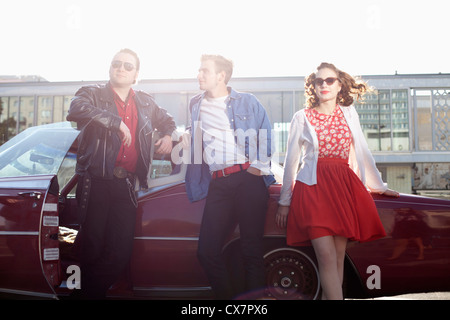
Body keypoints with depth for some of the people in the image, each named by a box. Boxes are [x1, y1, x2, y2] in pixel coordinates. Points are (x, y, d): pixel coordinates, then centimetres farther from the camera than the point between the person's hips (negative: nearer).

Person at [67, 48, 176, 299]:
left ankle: (96, 291, 23)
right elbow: (76, 109, -19)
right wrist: (117, 121, -19)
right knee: (93, 247, -1)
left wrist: (168, 136, 15)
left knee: (121, 253, 3)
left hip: (126, 185, 4)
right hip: (96, 182, -4)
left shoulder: (145, 103, 18)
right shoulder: (93, 94, 5)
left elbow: (167, 120, 36)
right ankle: (89, 292, 20)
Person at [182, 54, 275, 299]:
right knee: (207, 251, -1)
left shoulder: (247, 102, 10)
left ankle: (254, 295, 13)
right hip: (218, 185, 4)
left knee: (251, 249, -1)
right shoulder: (196, 105, 21)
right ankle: (227, 296, 16)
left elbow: (266, 137, 6)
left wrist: (259, 167, -5)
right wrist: (187, 139, 8)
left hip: (248, 179, -3)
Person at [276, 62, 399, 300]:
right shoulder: (302, 118, 6)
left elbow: (362, 152, 20)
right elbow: (291, 161, 8)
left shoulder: (349, 114, 13)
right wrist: (284, 201, 8)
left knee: (339, 257, 2)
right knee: (326, 256, -12)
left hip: (344, 187, 3)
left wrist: (379, 186, 23)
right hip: (313, 187, -3)